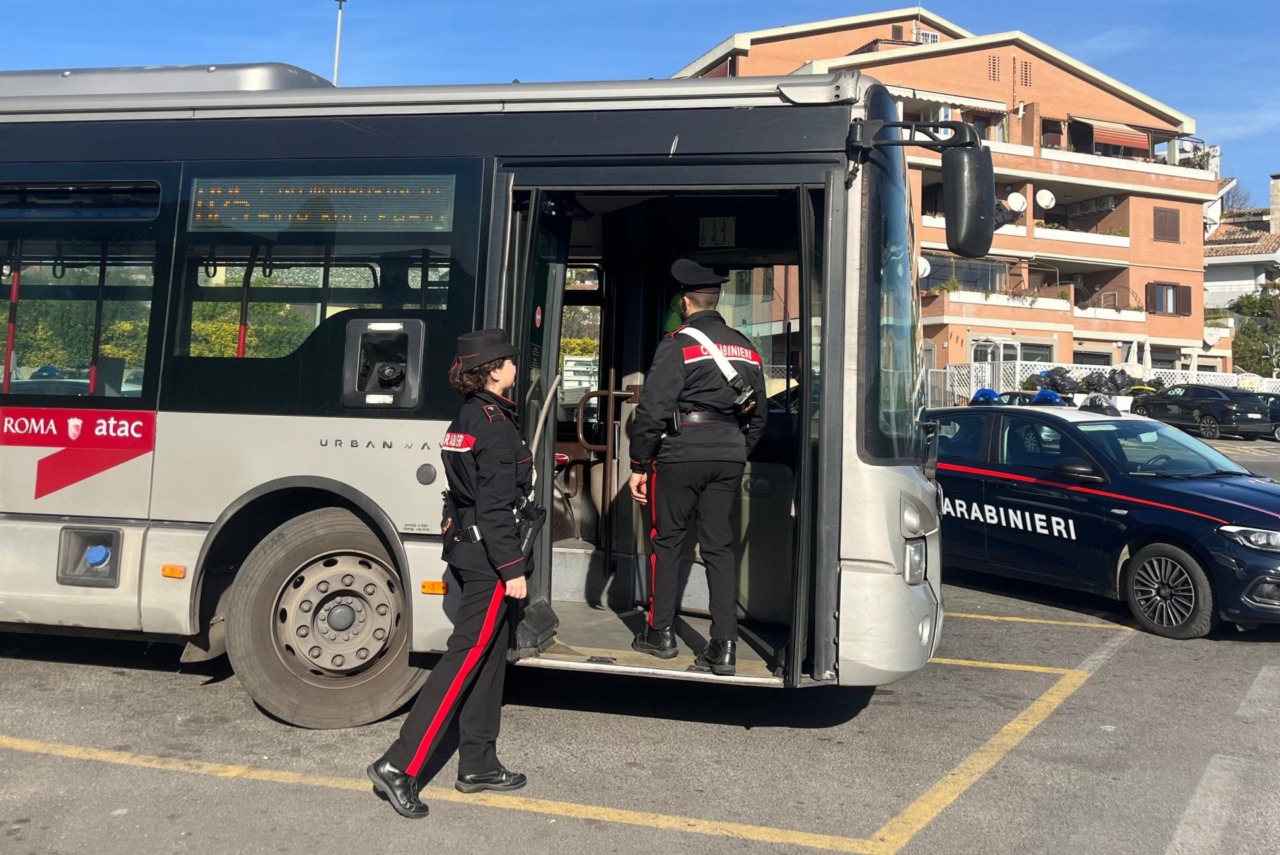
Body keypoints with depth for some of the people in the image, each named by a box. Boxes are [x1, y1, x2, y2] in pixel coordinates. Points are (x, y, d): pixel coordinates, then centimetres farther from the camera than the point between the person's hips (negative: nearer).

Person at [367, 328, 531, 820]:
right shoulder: (494, 422, -16)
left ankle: (478, 765, 23)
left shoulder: (471, 416, 12)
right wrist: (512, 568, -19)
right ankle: (399, 765, -2)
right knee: (467, 656, -5)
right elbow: (494, 506, -21)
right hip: (487, 554, -10)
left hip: (467, 545, 10)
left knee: (489, 655, 15)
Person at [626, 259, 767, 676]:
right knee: (719, 546, 7)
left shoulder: (678, 344, -6)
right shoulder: (746, 348, 13)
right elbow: (758, 414, 18)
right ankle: (724, 647, 4)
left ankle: (660, 633, 19)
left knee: (667, 541, 10)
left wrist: (639, 464, -5)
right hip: (730, 456, 5)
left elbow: (652, 410, -12)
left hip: (681, 454, -5)